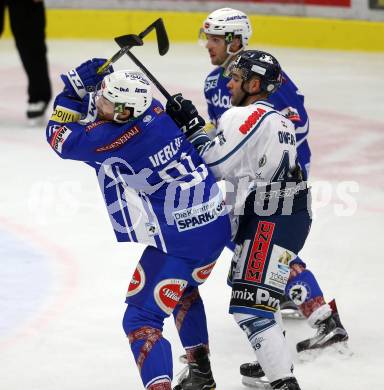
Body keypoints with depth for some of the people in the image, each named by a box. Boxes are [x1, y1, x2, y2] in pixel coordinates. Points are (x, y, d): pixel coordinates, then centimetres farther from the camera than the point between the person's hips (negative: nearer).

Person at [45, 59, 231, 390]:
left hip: (180, 240, -9)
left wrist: (76, 85, -4)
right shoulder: (151, 108, 1)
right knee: (181, 289, 34)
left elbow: (59, 137, -4)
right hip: (216, 223, 9)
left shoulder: (113, 139, -22)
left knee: (141, 320, -3)